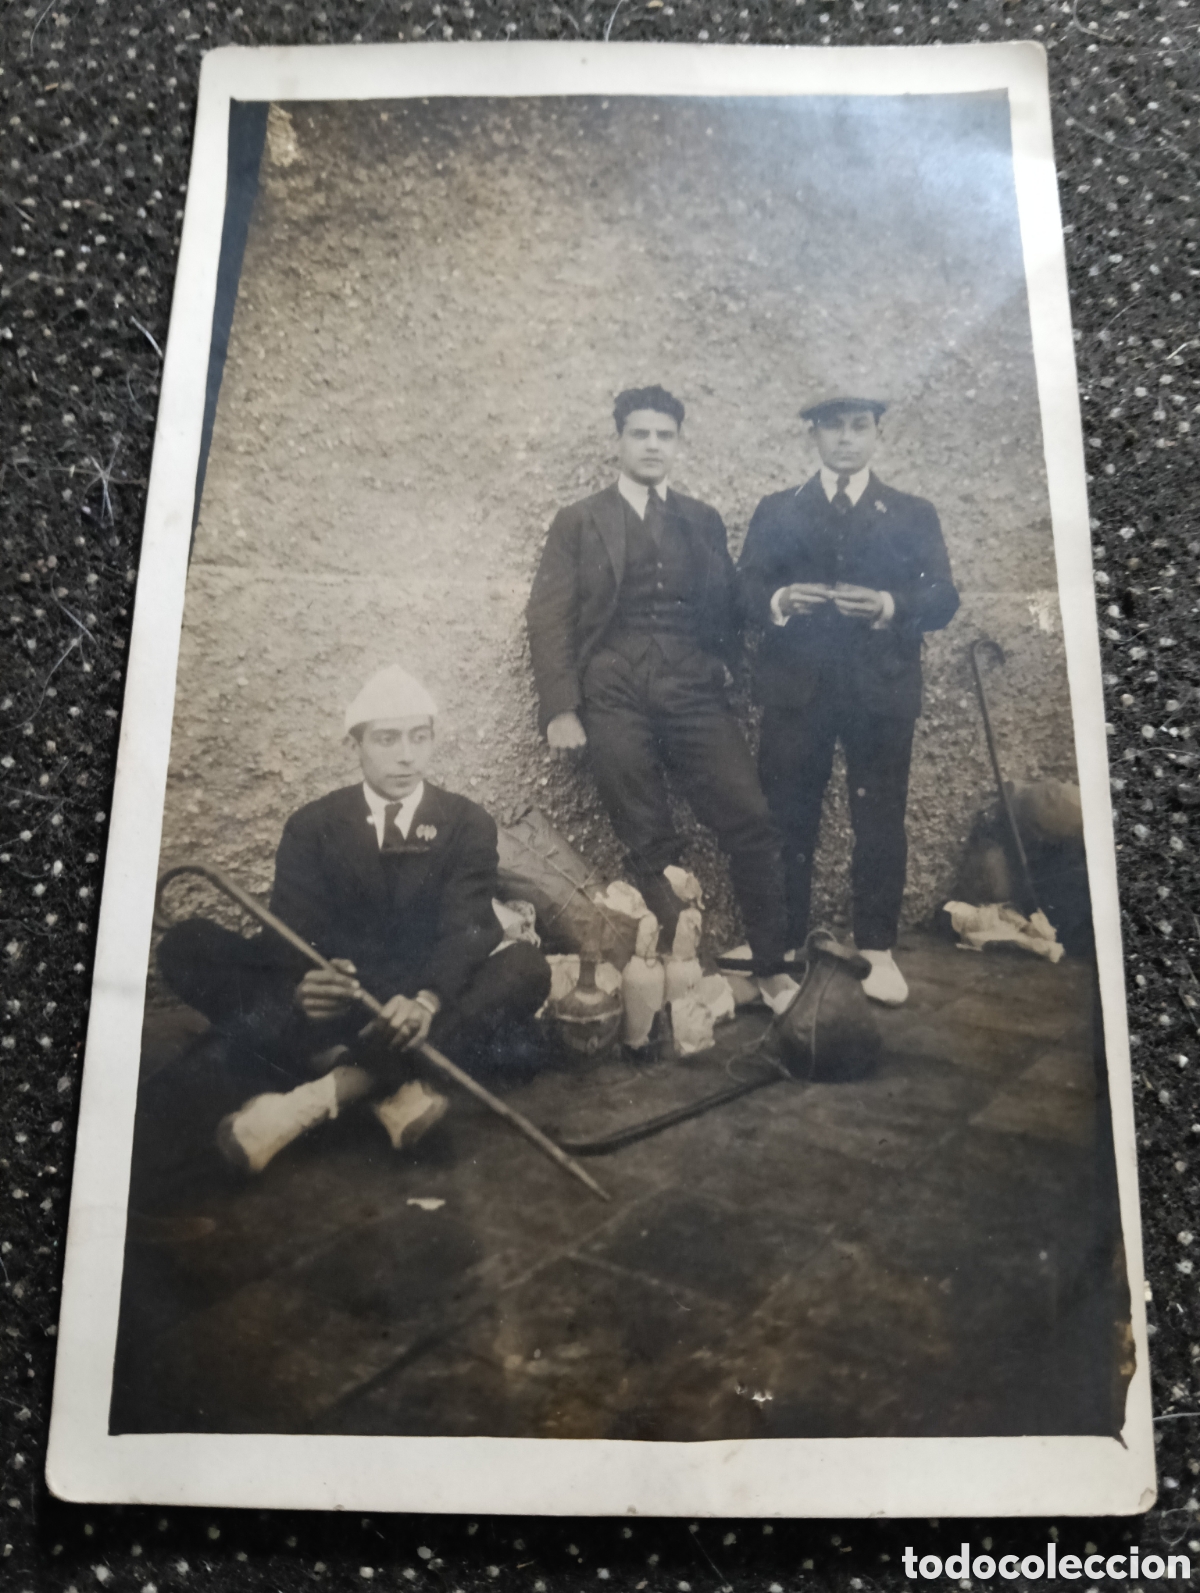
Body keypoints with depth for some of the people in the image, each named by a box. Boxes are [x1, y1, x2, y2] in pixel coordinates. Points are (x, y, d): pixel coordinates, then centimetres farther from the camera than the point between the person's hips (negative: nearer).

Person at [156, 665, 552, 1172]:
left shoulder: (468, 824, 3)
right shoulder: (313, 826, 6)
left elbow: (467, 930, -12)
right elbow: (291, 934, -7)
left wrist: (427, 1001, -35)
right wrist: (303, 987, -33)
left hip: (425, 1007, -1)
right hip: (334, 1008, 1)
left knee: (525, 966, -30)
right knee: (185, 946, -19)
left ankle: (322, 1093, -39)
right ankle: (390, 1085, -35)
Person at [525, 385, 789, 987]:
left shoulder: (702, 520, 17)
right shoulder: (578, 522, 9)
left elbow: (727, 602, 23)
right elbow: (548, 616, 2)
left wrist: (726, 657, 4)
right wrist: (560, 707, -7)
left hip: (695, 694, 2)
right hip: (616, 700, -2)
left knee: (752, 823, -9)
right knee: (649, 849, 2)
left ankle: (772, 966, 3)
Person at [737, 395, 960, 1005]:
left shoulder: (914, 514, 13)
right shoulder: (776, 512, 15)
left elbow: (943, 598, 2)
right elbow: (744, 589, 4)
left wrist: (890, 606, -18)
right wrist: (778, 601, -18)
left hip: (881, 688, 0)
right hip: (795, 686, 0)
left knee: (880, 822, 2)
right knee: (787, 819, 2)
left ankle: (877, 949, 12)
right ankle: (783, 943, 14)